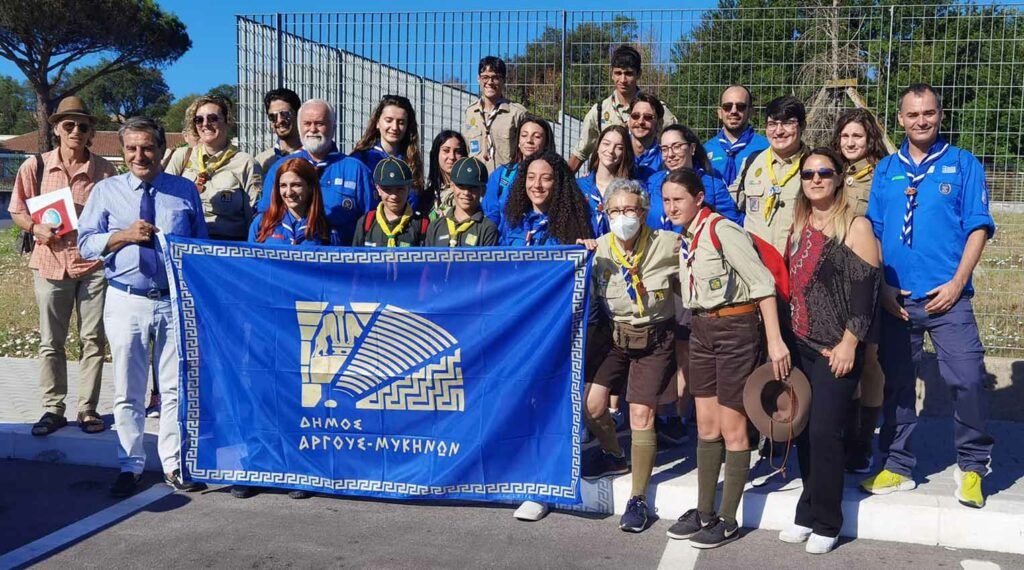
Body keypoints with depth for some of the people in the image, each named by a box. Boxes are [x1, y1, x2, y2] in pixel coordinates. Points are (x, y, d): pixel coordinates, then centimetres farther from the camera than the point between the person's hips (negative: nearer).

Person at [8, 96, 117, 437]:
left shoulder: (105, 171, 0)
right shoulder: (35, 166, 2)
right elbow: (17, 212, 9)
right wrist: (36, 227, -10)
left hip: (94, 264, -1)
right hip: (50, 263, 1)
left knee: (93, 339, 4)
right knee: (50, 342, 7)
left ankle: (88, 409, 14)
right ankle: (53, 409, 17)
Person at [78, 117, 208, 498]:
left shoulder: (186, 191, 8)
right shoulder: (106, 191, 6)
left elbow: (201, 245, 12)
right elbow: (86, 244, 2)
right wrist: (125, 235, -15)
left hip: (177, 301, 0)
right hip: (126, 302, 0)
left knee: (176, 389, 6)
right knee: (128, 392, 6)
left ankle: (174, 466, 18)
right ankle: (130, 467, 19)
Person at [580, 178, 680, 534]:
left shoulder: (668, 245, -14)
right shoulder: (599, 249, -8)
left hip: (655, 341, -3)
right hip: (613, 338, 3)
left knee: (641, 415, -8)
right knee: (591, 404, -5)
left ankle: (638, 500, 6)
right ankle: (614, 456, 28)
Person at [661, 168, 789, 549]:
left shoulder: (721, 229, -16)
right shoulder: (687, 238, 9)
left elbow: (762, 282, -19)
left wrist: (774, 340, -22)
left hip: (735, 327, -8)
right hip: (702, 328, 8)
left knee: (731, 427, 1)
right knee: (706, 425, 12)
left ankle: (728, 520, 12)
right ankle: (704, 513, 22)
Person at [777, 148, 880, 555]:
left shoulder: (856, 226, -6)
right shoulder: (798, 226, 13)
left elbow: (866, 289, -11)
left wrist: (849, 343, -17)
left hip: (837, 349, -6)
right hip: (801, 345, 6)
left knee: (825, 431, -5)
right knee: (803, 429, 8)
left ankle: (825, 523, 9)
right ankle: (808, 513, 21)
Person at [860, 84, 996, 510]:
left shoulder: (963, 165, 4)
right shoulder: (885, 170, 11)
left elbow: (978, 228, -1)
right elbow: (872, 232, 11)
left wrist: (957, 283, -10)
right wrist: (882, 286, 0)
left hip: (947, 297, -3)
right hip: (895, 299, 3)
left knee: (968, 380, -9)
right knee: (896, 383, 9)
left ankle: (972, 466, 11)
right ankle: (897, 466, 22)